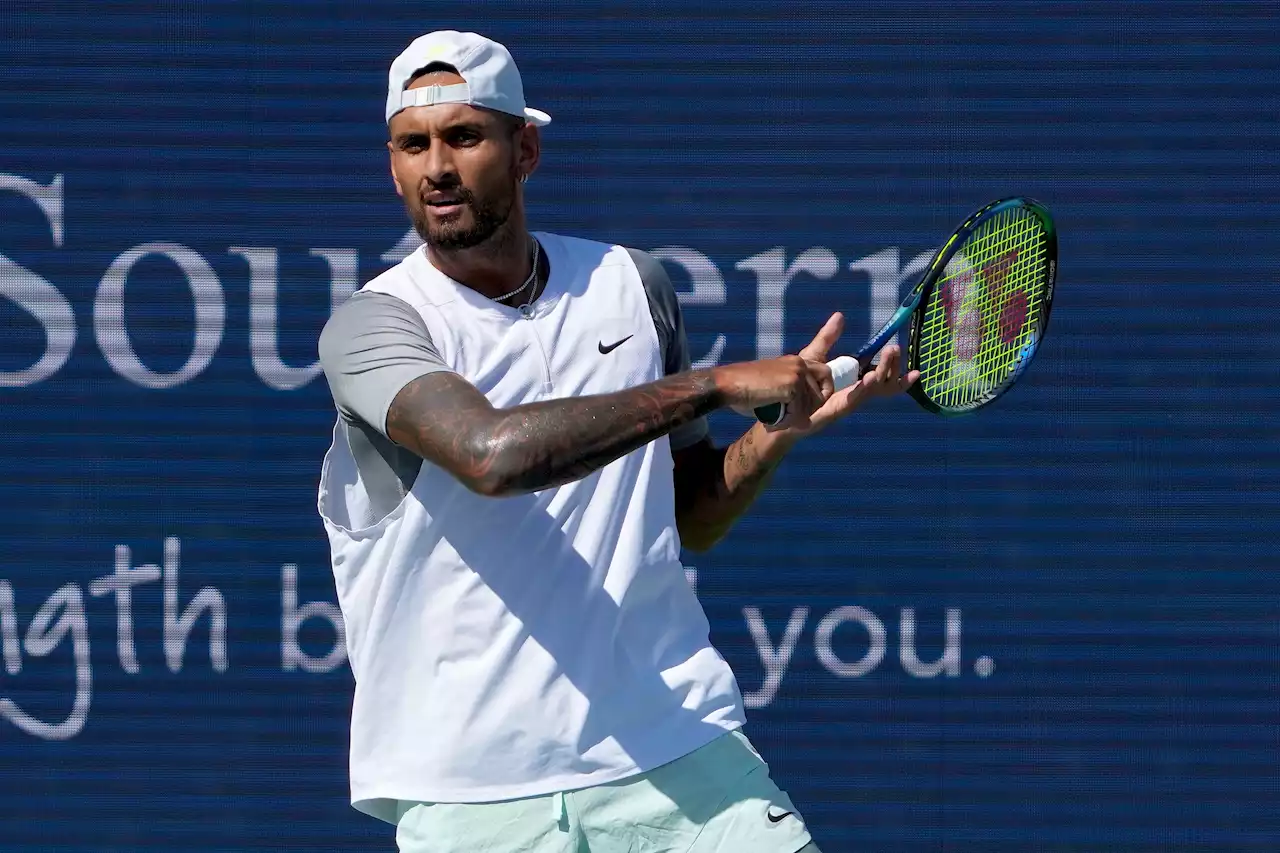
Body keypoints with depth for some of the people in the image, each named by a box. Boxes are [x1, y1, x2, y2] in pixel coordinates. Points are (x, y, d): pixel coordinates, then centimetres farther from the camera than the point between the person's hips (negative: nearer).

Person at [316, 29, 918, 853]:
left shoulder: (632, 285, 8)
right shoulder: (372, 324, -7)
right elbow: (492, 453, -28)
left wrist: (788, 422, 0)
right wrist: (715, 386, -23)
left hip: (675, 750, 3)